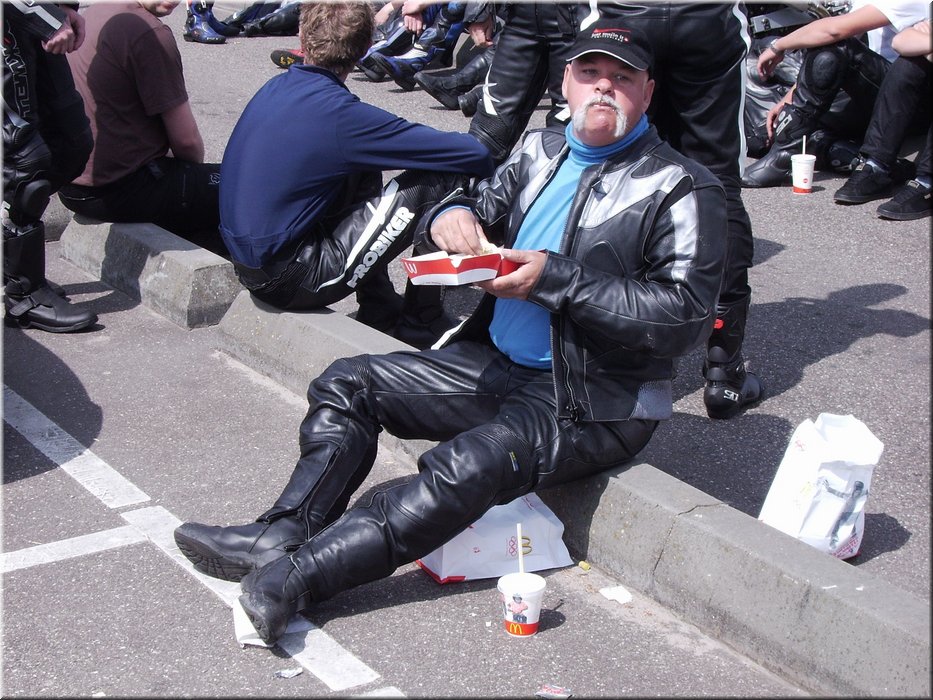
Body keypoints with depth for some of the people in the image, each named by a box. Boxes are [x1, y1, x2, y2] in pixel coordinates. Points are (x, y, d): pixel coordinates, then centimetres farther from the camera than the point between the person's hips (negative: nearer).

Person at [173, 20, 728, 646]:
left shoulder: (682, 188, -7)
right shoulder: (541, 150, 13)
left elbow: (688, 315, -18)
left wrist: (555, 280, -22)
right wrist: (451, 216, -9)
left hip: (595, 402, -7)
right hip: (496, 363, 8)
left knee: (468, 466, -31)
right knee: (347, 384, -1)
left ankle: (294, 577, -33)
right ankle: (281, 535, -12)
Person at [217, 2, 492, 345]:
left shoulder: (275, 88, 5)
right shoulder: (339, 113, -18)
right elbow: (472, 154, -18)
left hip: (245, 261, 8)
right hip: (289, 280, -8)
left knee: (364, 169, 25)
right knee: (439, 179, -7)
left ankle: (381, 313, 27)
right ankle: (422, 322, 10)